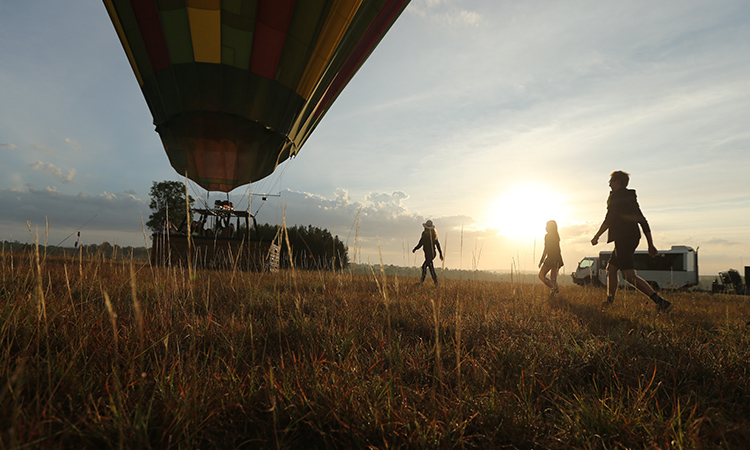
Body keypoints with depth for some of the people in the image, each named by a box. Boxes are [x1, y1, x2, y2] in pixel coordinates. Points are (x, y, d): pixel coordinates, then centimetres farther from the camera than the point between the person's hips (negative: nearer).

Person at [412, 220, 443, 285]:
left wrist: (415, 249, 4)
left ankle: (436, 282, -4)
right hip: (433, 253, 7)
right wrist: (440, 254, 16)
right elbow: (437, 245, 11)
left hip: (428, 253, -7)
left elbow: (420, 243, -11)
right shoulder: (434, 234, 8)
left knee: (431, 268, -4)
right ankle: (421, 281, 21)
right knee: (424, 266, 17)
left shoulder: (425, 234, -12)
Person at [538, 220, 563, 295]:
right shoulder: (557, 236, 16)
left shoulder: (547, 236, -9)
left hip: (550, 258, -8)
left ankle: (554, 288, -14)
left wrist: (541, 261, -9)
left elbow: (546, 249, -13)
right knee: (553, 279, 11)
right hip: (558, 259, 8)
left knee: (541, 275, 1)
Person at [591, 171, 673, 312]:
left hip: (623, 239, -10)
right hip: (633, 238, 10)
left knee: (630, 275, -14)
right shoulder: (631, 198, 21)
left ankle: (661, 302, -21)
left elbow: (609, 219, -12)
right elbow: (643, 222, 18)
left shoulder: (615, 196, -5)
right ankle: (609, 301, 21)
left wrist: (596, 237, -2)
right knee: (611, 269, 17)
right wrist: (651, 245, 18)